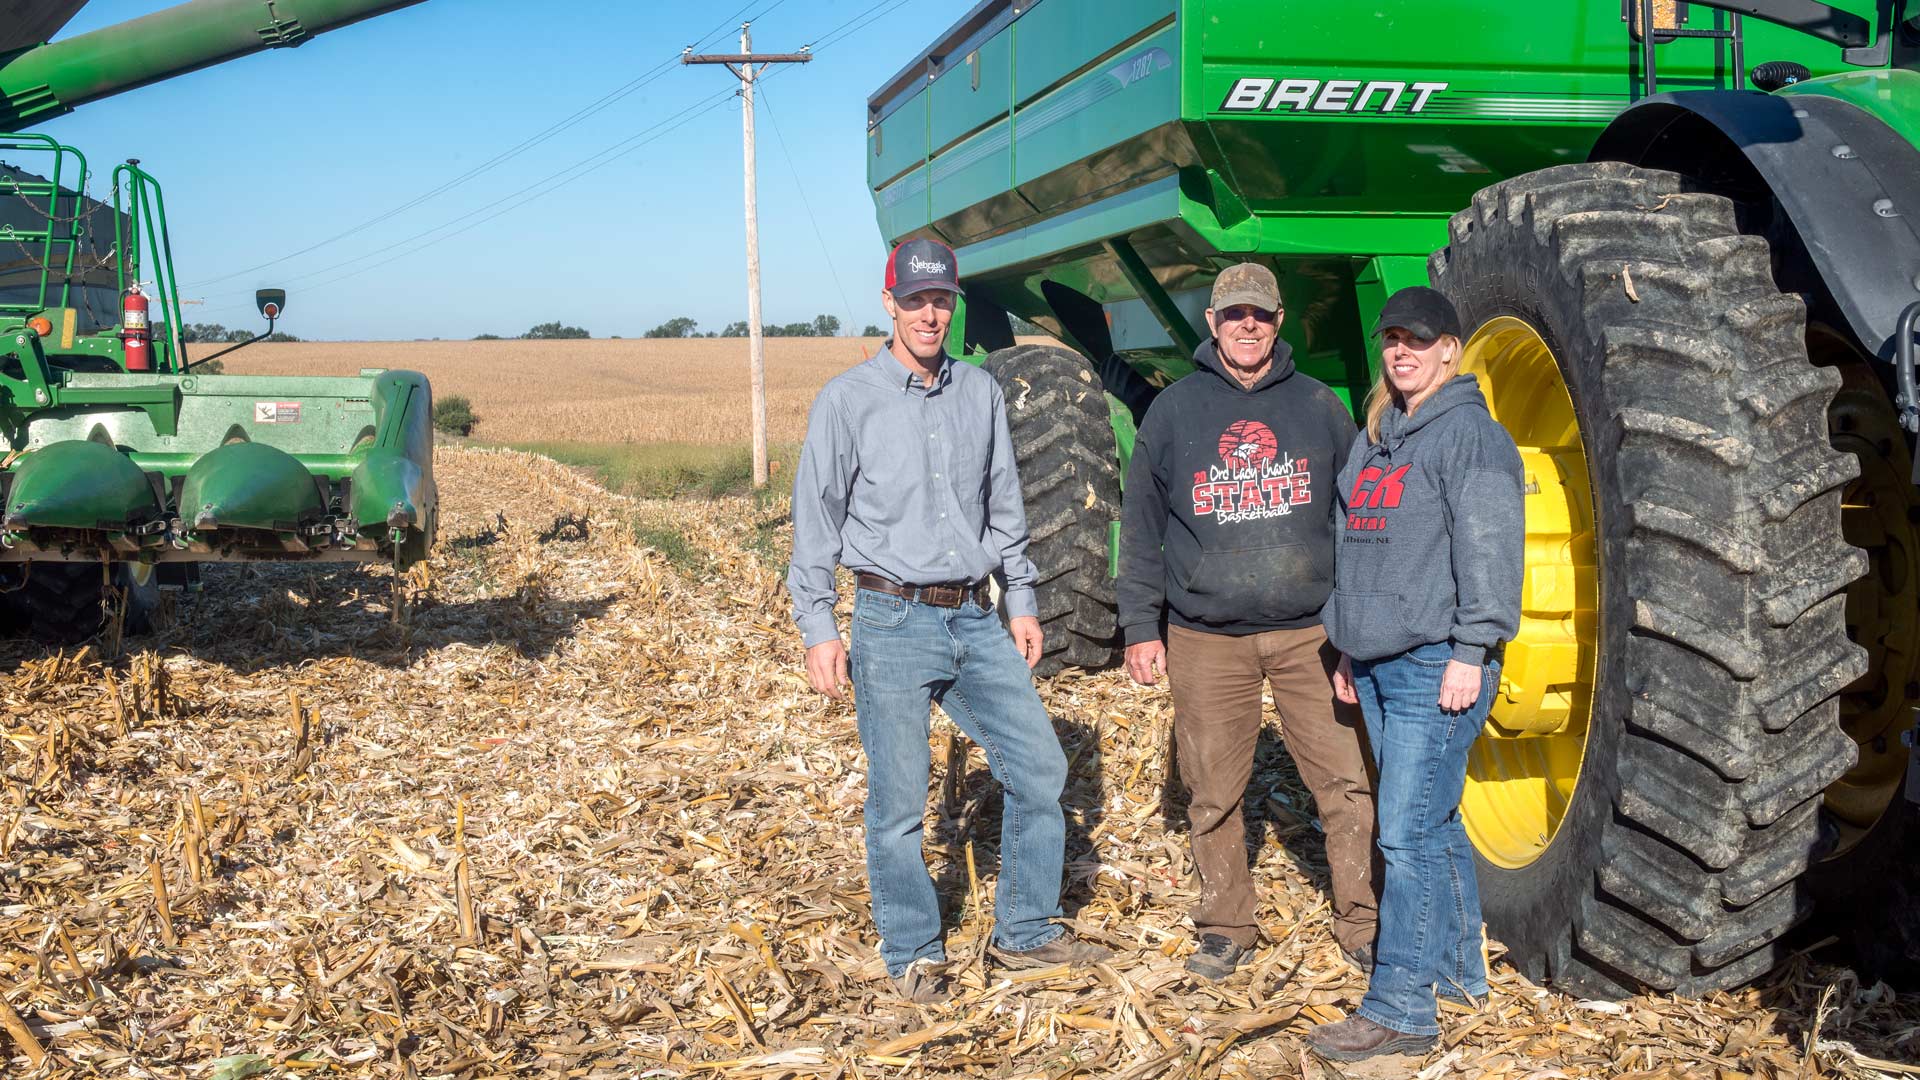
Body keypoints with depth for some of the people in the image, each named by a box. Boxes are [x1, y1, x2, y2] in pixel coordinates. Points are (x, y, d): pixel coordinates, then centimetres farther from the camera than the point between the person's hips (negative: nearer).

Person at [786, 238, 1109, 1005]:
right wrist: (819, 630, -8)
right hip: (894, 624, -5)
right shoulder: (848, 400, -5)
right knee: (898, 803, 2)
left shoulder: (981, 394, 9)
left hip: (977, 621, 5)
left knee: (1039, 769, 7)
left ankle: (1025, 931, 24)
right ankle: (913, 954, 20)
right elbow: (816, 524, -4)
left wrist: (1021, 602, 14)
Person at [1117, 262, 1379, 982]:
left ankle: (1361, 923, 13)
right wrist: (1139, 627, 3)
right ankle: (1225, 928, 22)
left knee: (1347, 782, -1)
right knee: (1214, 795, 7)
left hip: (1311, 633, 0)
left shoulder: (1319, 407, 7)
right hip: (1206, 639, 0)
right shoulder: (1173, 412, 6)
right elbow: (1142, 529, 8)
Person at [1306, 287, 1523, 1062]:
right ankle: (1458, 967, 28)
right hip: (1377, 665, 8)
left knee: (1408, 836, -9)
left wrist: (1471, 650, -19)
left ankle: (1400, 1007, -4)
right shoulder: (1375, 437, 18)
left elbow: (1489, 551, -14)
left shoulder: (1470, 432, -7)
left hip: (1436, 666, -8)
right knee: (1434, 824, 17)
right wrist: (1347, 645, 22)